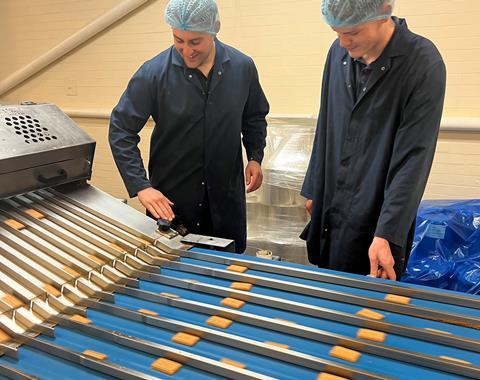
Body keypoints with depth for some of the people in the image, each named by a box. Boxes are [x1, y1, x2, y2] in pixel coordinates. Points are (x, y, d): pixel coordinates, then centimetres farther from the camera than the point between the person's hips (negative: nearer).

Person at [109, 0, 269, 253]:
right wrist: (140, 185, -17)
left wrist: (255, 157, 0)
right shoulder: (153, 73, -13)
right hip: (169, 199, -2)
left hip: (227, 197, 2)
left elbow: (255, 117, 13)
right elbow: (121, 130, -9)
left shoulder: (243, 67, -4)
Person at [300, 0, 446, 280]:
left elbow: (413, 157, -17)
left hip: (376, 220, -5)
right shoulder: (339, 52, 2)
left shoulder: (423, 64, -15)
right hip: (330, 211, 5)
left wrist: (386, 234, -20)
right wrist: (313, 190, 13)